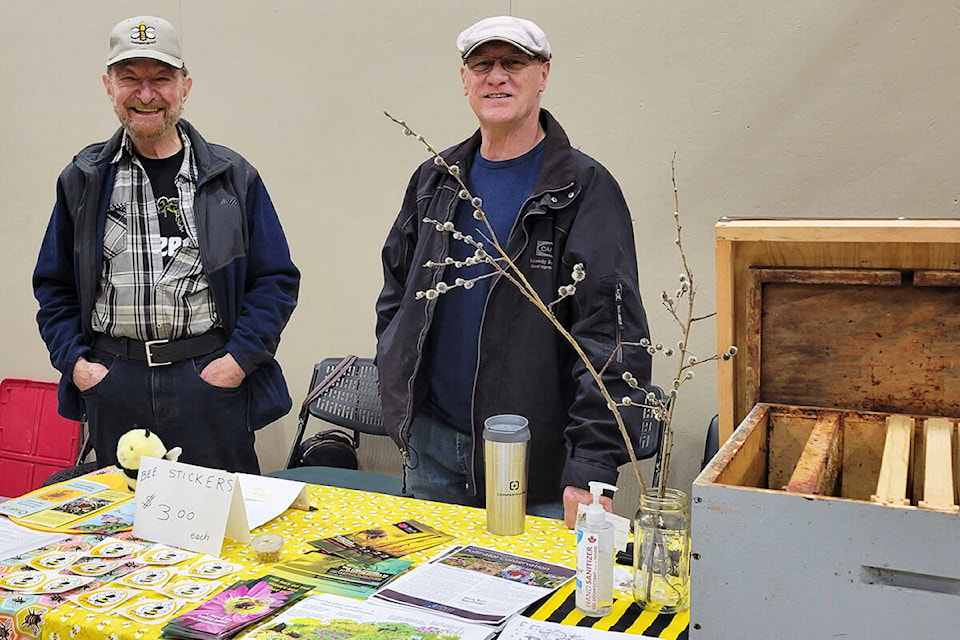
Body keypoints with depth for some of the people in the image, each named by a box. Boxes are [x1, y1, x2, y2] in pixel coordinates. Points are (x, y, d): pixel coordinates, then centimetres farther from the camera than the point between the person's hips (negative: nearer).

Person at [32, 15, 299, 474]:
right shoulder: (83, 180, 9)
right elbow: (54, 286, 13)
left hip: (211, 380, -2)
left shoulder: (233, 177, 3)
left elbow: (276, 280, 1)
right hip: (112, 383, 2)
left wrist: (239, 358, -10)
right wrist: (74, 360, -1)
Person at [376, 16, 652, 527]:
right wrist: (399, 400, 9)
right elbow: (396, 295, 18)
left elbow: (612, 335, -16)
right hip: (431, 445, 5)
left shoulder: (585, 188, -10)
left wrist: (592, 468, -22)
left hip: (538, 457, -5)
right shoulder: (434, 181, 7)